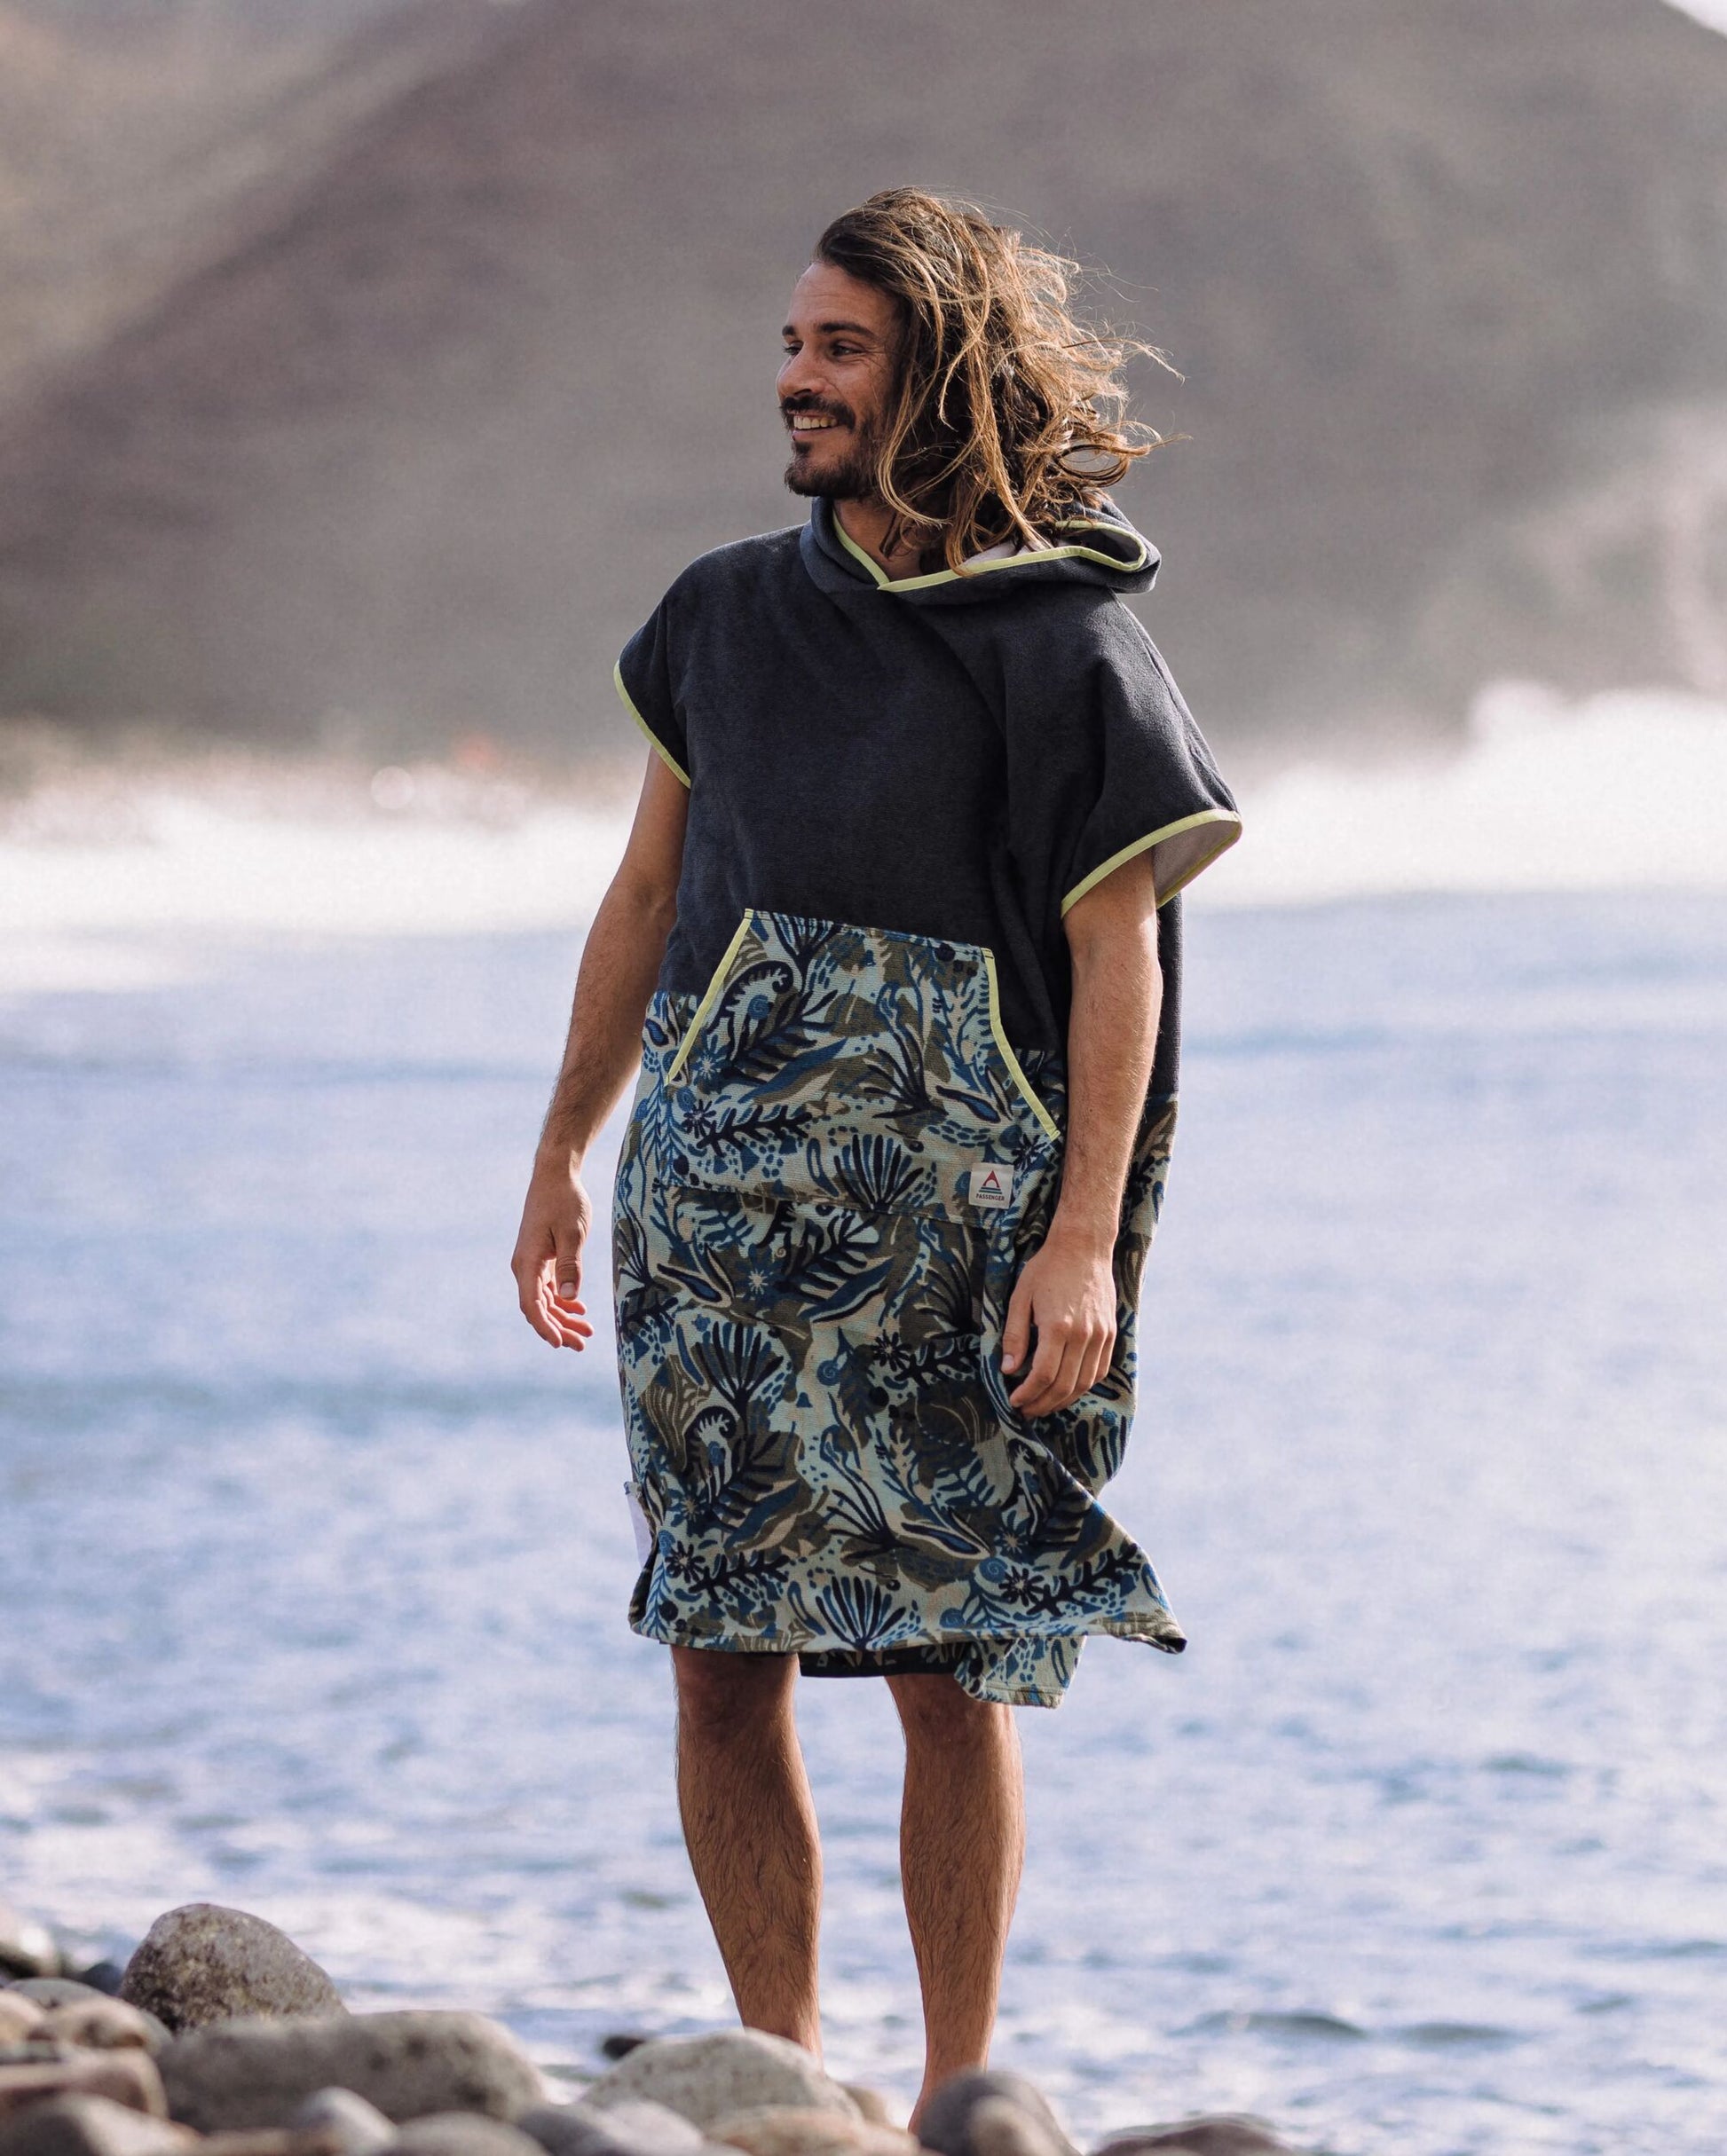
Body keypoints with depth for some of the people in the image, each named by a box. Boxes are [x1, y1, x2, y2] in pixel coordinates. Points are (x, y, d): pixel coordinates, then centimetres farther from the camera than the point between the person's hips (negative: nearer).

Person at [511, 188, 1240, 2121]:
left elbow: (1117, 960, -6)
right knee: (722, 1659, 2)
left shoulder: (1066, 650, -4)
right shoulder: (732, 613, 10)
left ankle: (957, 2095, 8)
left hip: (950, 1221, -4)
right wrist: (562, 1157, 16)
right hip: (717, 1208, 4)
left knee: (953, 1671, -2)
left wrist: (1086, 1239, -12)